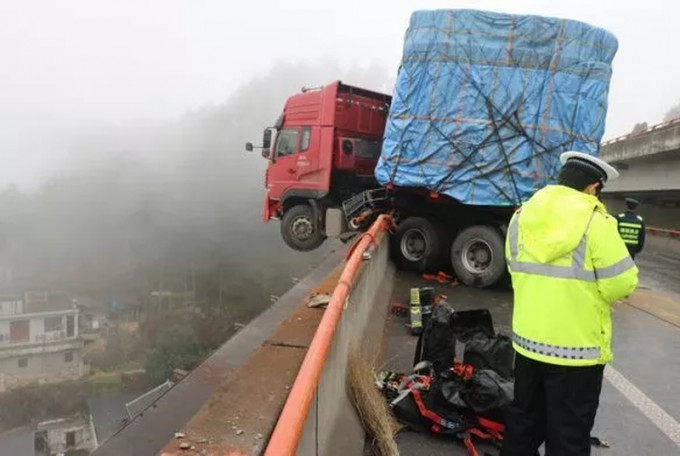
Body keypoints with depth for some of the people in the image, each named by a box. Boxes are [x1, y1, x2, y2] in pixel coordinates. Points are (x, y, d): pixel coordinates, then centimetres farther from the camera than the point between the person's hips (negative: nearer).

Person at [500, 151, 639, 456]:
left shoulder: (521, 217, 3)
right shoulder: (596, 223, -16)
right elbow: (621, 285, -14)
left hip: (528, 340, 6)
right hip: (577, 347, -5)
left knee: (524, 420, 21)